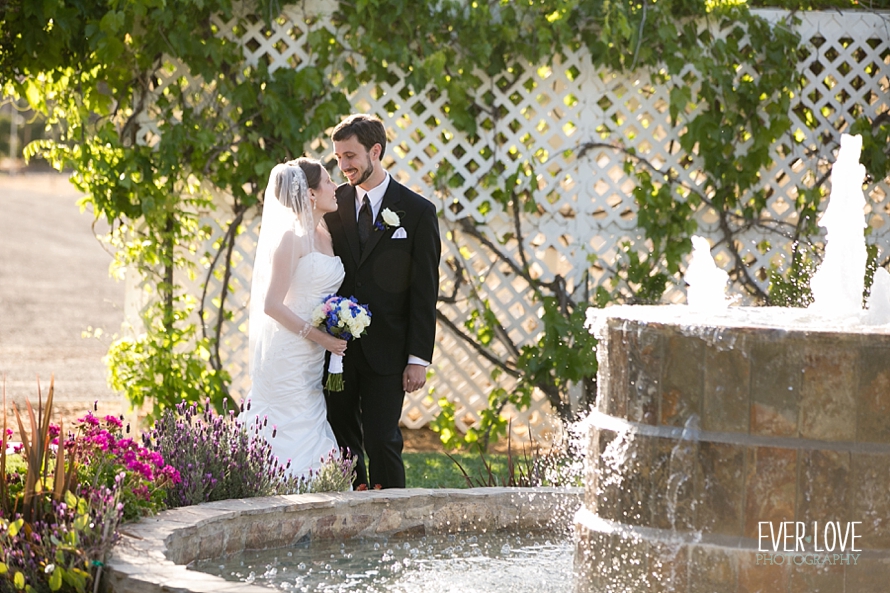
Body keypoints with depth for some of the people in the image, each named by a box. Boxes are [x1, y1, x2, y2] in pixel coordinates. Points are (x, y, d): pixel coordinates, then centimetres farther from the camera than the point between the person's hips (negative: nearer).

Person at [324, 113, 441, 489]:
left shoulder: (418, 212, -2)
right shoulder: (332, 206, 7)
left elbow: (425, 292, -3)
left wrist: (419, 359, -8)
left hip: (385, 354, -3)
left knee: (381, 441, -6)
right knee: (341, 442, 6)